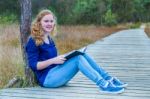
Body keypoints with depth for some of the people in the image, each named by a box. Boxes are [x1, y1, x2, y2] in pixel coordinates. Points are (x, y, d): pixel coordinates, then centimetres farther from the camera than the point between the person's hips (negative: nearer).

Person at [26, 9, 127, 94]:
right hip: (47, 78, -8)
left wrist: (59, 58, 1)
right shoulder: (33, 42, -8)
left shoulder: (49, 39, 18)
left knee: (82, 54, -10)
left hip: (56, 74, 8)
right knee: (78, 58, -25)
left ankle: (108, 79, -16)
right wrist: (53, 60, -23)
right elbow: (33, 65, -15)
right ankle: (103, 85, -33)